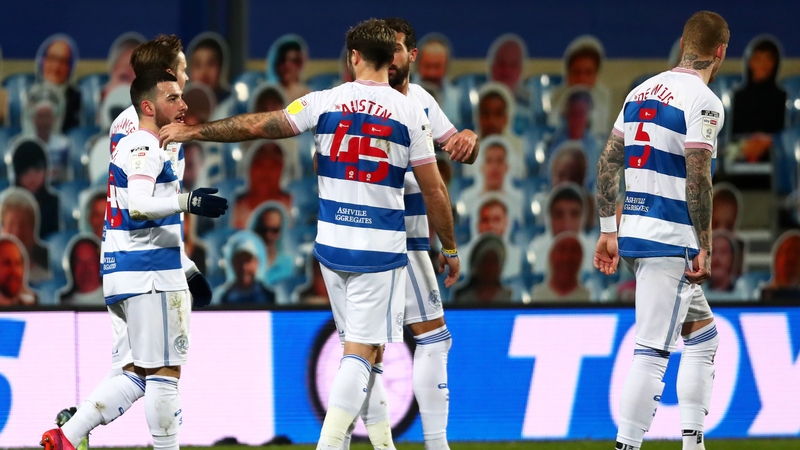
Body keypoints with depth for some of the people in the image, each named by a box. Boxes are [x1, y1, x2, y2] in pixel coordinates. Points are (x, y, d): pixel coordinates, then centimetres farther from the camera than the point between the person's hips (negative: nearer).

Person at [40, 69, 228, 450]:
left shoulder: (132, 147, 21)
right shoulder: (144, 148, -10)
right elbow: (139, 206, -27)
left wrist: (188, 269, 30)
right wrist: (186, 202, -41)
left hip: (124, 273, 10)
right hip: (150, 275, -10)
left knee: (134, 375, 11)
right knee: (164, 372, -3)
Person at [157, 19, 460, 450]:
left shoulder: (325, 103, -1)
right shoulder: (411, 112, -5)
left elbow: (255, 126, 2)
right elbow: (434, 192, -2)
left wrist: (193, 131, 13)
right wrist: (450, 250, 10)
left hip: (332, 244, 3)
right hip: (382, 249, -3)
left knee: (363, 348, 15)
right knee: (362, 351, -5)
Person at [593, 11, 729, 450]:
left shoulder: (643, 91, 13)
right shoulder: (703, 102, -11)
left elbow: (608, 162, 14)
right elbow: (697, 179, -18)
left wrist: (608, 231, 19)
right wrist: (705, 248, -13)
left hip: (634, 233, 8)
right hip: (670, 239, -8)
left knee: (702, 333, 20)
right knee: (652, 351, -8)